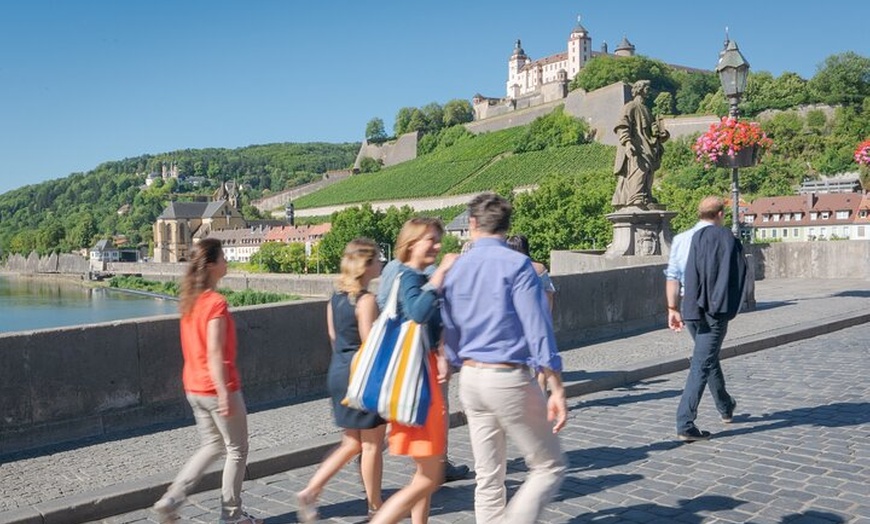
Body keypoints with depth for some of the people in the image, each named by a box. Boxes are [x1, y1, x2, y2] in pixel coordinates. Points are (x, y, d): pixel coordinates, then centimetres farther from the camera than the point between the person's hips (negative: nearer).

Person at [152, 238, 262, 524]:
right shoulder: (216, 303, -19)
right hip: (217, 388, -8)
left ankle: (170, 501, 12)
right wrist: (224, 395, -22)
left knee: (212, 446, 20)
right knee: (237, 450, 9)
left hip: (193, 387, 8)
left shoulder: (190, 301, 7)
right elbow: (214, 354, -23)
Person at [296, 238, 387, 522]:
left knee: (352, 444, 18)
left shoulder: (335, 297, 7)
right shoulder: (366, 300, -17)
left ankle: (310, 491, 12)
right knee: (372, 444, 8)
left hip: (338, 371, 8)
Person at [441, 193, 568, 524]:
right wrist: (556, 389, -13)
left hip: (471, 379, 6)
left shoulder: (455, 269, 6)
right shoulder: (516, 264, -11)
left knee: (488, 478, 14)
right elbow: (537, 329, -16)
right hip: (509, 379, -6)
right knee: (549, 467, 8)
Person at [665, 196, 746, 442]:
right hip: (715, 310, -5)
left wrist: (673, 309, 7)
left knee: (709, 357, 23)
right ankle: (685, 424, -8)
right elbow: (739, 276, -9)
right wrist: (730, 306, 3)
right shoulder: (726, 238, -9)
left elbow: (672, 276, 3)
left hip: (689, 308, 5)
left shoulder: (681, 239, 4)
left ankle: (725, 407, 42)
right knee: (702, 364, -4)